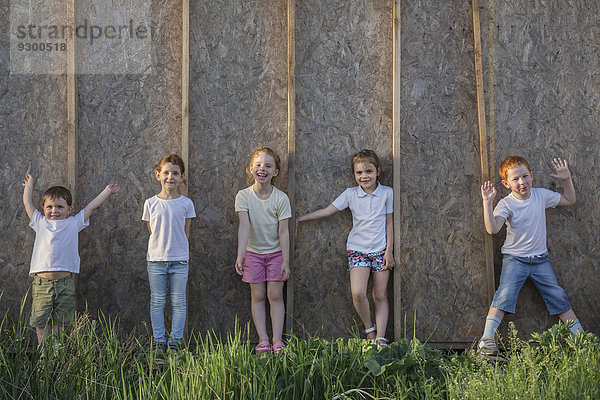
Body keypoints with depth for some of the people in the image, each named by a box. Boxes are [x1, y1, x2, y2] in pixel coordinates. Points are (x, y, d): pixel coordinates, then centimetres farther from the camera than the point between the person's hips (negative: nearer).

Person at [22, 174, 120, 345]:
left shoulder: (73, 223, 9)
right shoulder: (40, 223, 12)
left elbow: (92, 206, 16)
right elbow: (28, 203, 24)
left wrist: (107, 191, 22)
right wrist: (29, 185, 36)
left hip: (64, 283, -1)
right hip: (41, 282, 1)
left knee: (60, 323, 6)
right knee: (40, 322, 1)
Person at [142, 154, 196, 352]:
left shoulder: (186, 203, 1)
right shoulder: (150, 203, 2)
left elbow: (186, 233, 5)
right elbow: (151, 231, 8)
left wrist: (179, 250, 3)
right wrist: (162, 246, 3)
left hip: (180, 259, 0)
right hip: (156, 258, 1)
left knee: (178, 301, 3)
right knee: (157, 301, 5)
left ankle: (175, 340, 11)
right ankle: (159, 340, 13)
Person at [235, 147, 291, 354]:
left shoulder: (281, 198, -11)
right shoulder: (243, 196, -10)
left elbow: (283, 231, -11)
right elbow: (244, 226, -19)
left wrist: (286, 261, -12)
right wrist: (240, 255, -28)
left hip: (276, 252, -1)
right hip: (253, 252, 1)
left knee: (275, 295, -1)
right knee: (257, 296, 2)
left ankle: (277, 340, 2)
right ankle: (263, 339, 5)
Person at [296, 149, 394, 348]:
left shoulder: (387, 193, -1)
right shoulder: (351, 194, 1)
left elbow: (389, 223, 2)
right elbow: (328, 210, 2)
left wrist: (389, 251, -2)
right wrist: (299, 219, -2)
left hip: (380, 249, 0)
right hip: (357, 249, 0)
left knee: (380, 296, 0)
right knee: (357, 293, -16)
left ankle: (380, 338, 4)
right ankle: (369, 328, 6)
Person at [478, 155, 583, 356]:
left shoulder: (541, 195, 0)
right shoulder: (506, 204, -12)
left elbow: (569, 200, 17)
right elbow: (492, 228, -28)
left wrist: (566, 180, 3)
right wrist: (487, 202, -35)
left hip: (540, 258, 4)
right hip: (514, 258, -4)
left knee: (559, 298, 4)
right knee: (505, 293, -23)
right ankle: (487, 339, -23)